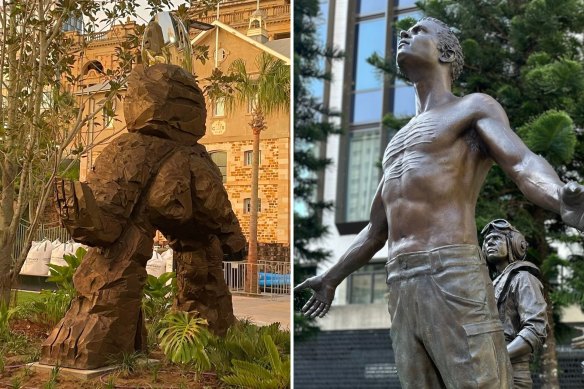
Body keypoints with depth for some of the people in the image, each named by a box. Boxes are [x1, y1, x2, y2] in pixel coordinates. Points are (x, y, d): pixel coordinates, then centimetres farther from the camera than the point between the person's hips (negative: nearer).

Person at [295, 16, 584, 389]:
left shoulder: (476, 107, 10)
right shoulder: (400, 141, 31)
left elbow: (524, 165, -10)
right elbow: (377, 229, 36)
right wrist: (331, 278, 42)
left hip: (454, 277, -7)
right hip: (401, 289, 7)